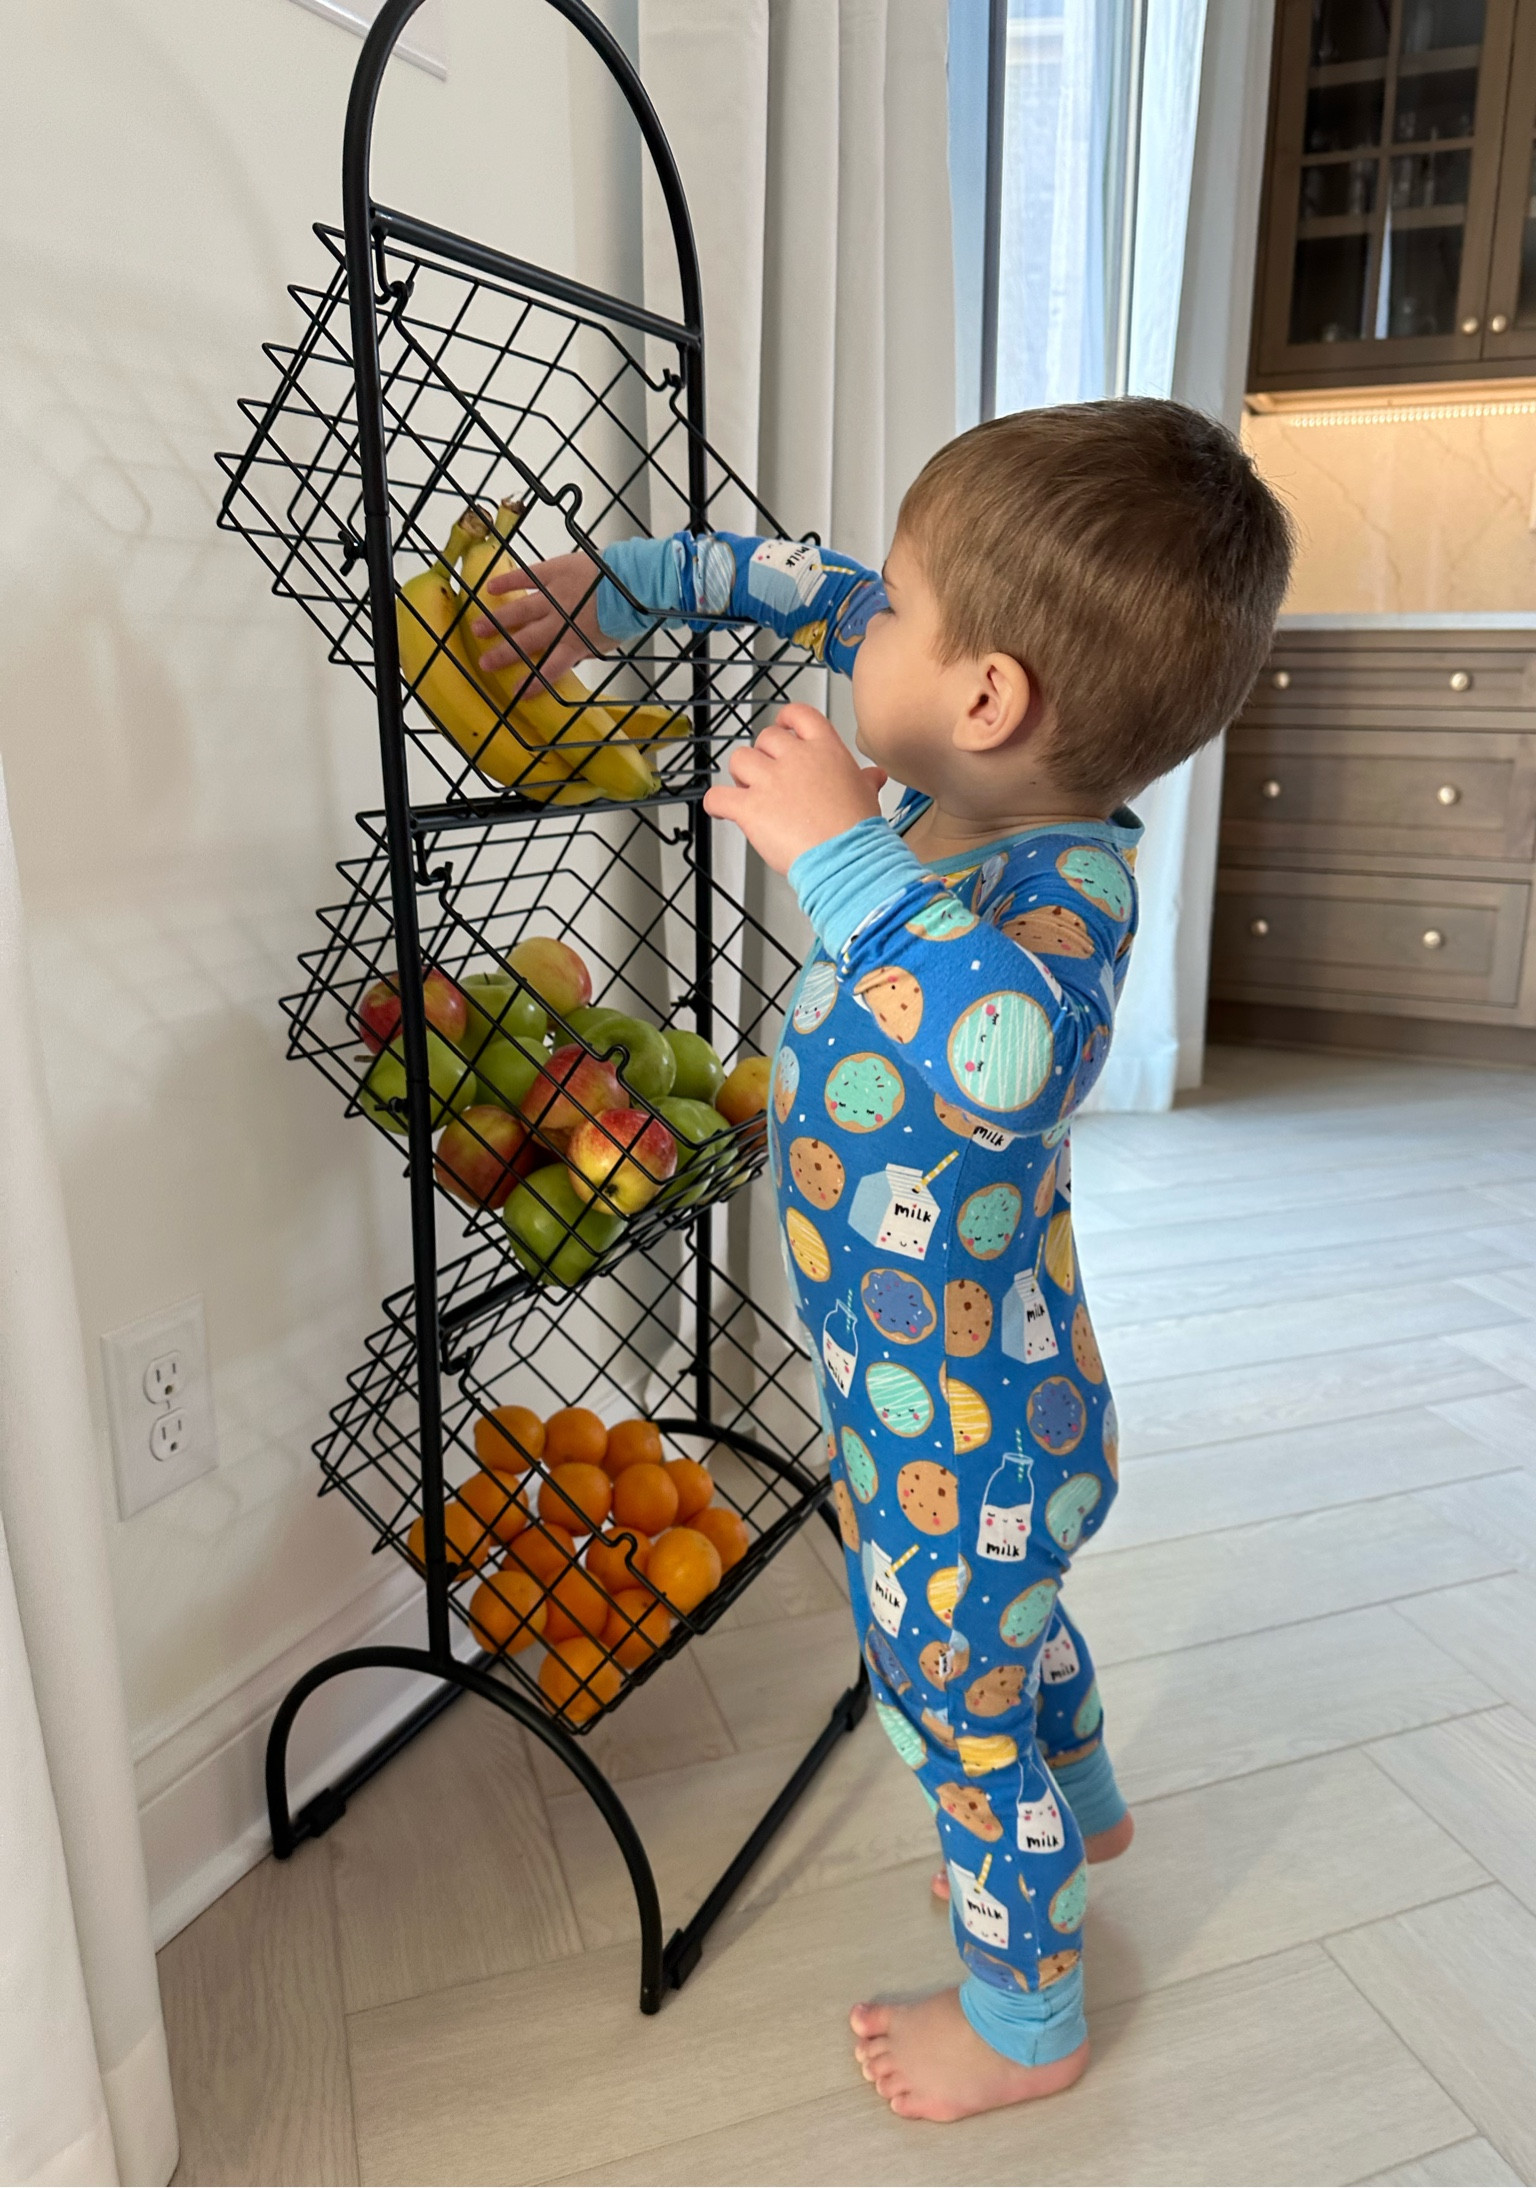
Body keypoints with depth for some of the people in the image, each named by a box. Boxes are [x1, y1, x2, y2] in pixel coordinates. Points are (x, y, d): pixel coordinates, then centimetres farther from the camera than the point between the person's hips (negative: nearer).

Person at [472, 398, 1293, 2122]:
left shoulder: (1064, 891, -33)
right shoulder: (978, 795, -8)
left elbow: (1004, 1051, -57)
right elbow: (830, 596, 7)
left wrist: (839, 853, -48)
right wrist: (627, 588, 9)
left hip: (960, 1435, -9)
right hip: (991, 1397, 9)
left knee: (956, 1709, 16)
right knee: (1015, 1618, 33)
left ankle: (1025, 2022, 44)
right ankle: (1079, 1812, 63)